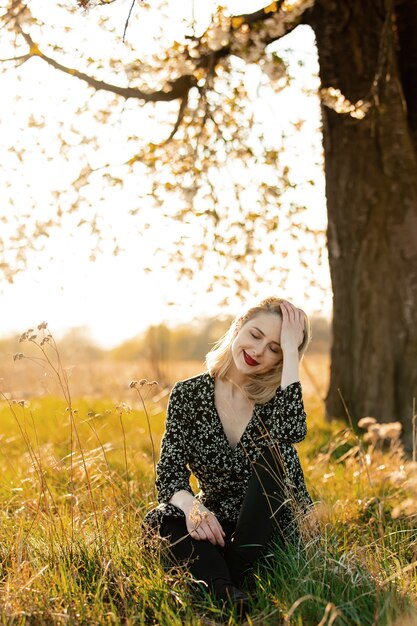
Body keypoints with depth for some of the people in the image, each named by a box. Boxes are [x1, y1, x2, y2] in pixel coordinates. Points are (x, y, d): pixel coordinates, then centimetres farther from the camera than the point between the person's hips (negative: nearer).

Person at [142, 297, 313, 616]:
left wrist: (291, 350, -21)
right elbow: (170, 473, -8)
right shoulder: (189, 395, -2)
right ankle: (227, 594, -43)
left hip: (278, 528, -1)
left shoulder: (276, 394, -4)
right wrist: (190, 505, -31)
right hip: (216, 528, 2)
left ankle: (235, 574, -29)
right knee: (159, 520, -25)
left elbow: (292, 432, -29)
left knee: (271, 452, -26)